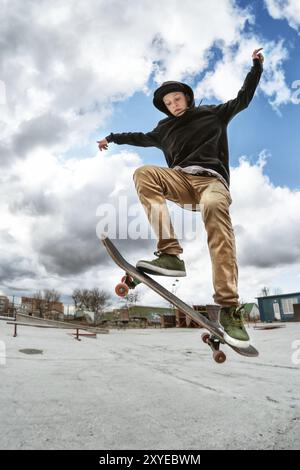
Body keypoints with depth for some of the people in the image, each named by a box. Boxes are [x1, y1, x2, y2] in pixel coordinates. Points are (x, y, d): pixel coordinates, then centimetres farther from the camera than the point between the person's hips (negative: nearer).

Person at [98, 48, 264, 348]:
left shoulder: (212, 113, 24)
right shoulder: (165, 128, 29)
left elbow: (243, 99, 26)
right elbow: (142, 138, 41)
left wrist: (256, 66, 20)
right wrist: (112, 138, 46)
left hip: (211, 180, -3)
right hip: (180, 179, 3)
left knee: (215, 207, -40)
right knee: (143, 173, -27)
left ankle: (228, 307, -45)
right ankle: (170, 254, -40)